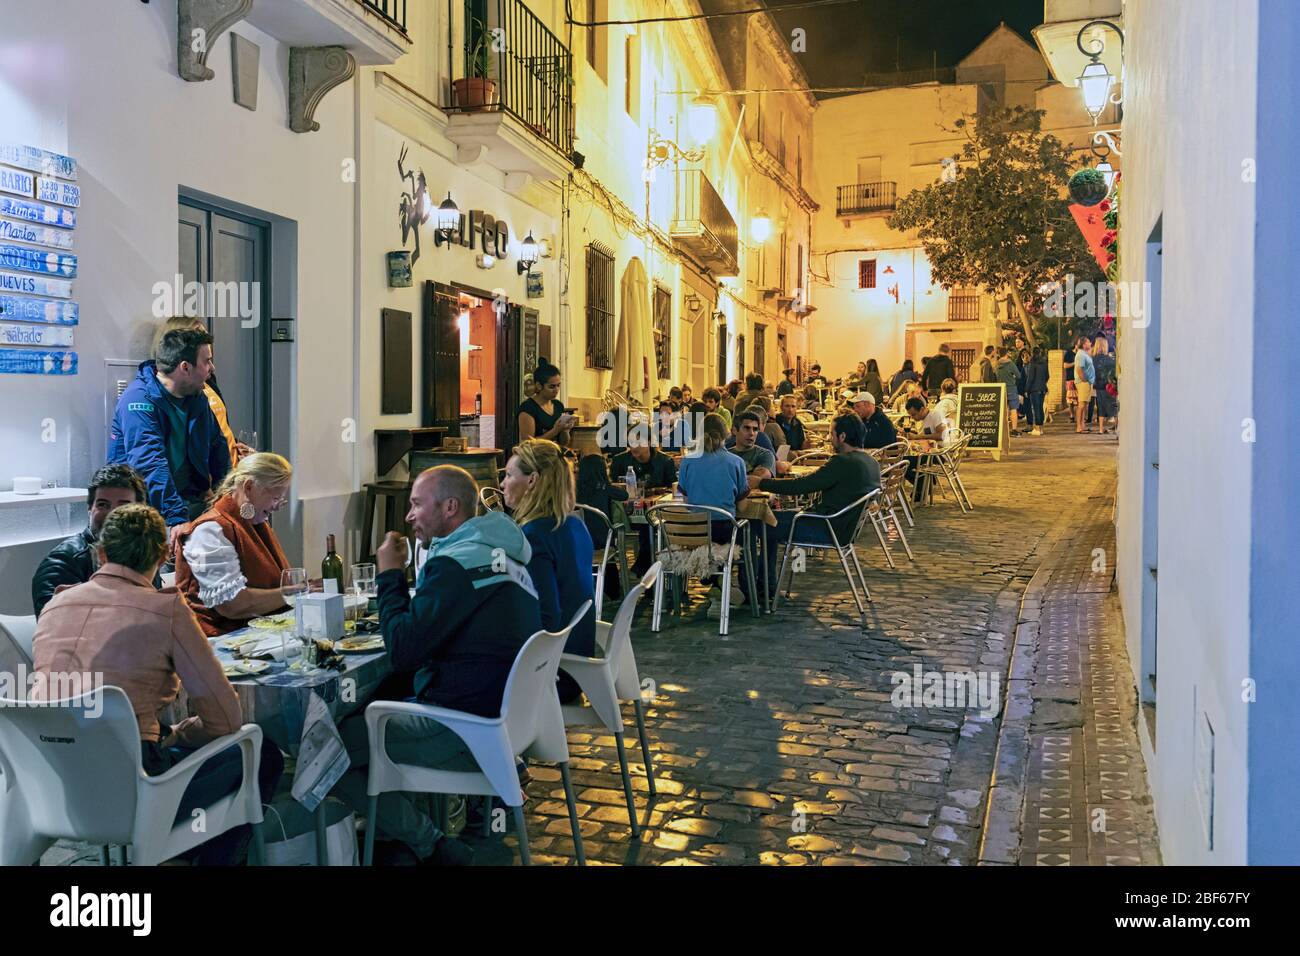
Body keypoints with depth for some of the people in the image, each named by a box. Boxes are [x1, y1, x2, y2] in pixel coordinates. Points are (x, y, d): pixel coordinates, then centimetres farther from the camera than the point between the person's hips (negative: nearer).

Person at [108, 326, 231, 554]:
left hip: (191, 501, 7)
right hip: (148, 508, -7)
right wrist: (177, 518, -36)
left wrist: (219, 488, 9)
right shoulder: (139, 399, -15)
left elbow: (218, 445, 26)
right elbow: (150, 463, -27)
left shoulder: (197, 398, 11)